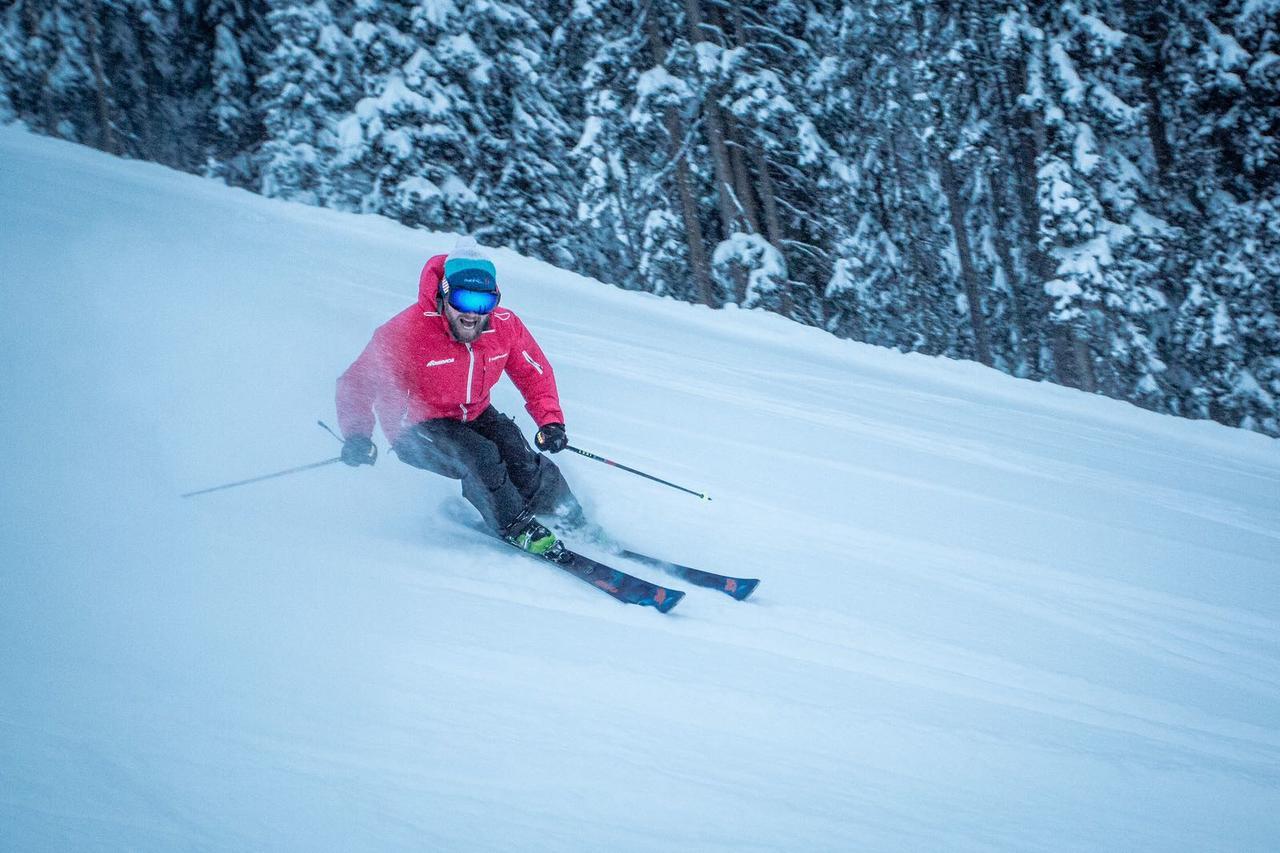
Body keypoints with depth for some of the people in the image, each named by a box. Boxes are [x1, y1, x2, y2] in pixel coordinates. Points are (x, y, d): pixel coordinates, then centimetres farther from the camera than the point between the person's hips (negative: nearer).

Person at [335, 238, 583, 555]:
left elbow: (535, 373, 3)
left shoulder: (505, 325, -14)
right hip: (417, 430, -4)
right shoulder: (407, 332, -27)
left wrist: (550, 420, -12)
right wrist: (357, 436, -33)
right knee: (481, 457, -30)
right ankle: (516, 528, -10)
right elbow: (357, 382, -18)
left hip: (474, 417, 4)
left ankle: (573, 522, 0)